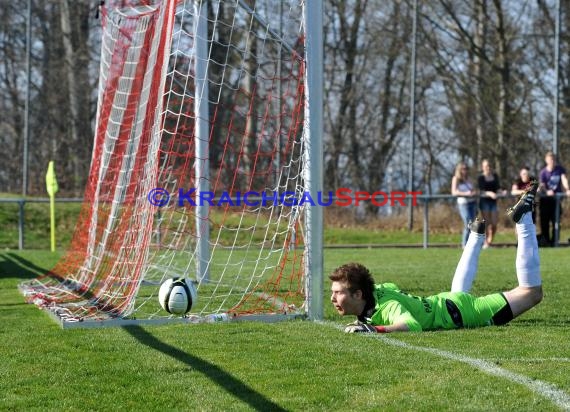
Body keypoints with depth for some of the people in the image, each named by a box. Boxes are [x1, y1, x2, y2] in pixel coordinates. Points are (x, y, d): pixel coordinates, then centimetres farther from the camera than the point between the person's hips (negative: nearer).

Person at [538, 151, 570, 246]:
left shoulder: (560, 169, 0)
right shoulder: (543, 172, -7)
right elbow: (542, 186, -15)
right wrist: (547, 192, -38)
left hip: (557, 198, 2)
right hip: (545, 198, -1)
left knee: (556, 220, -1)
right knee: (545, 221, -3)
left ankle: (554, 241, 4)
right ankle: (546, 240, 2)